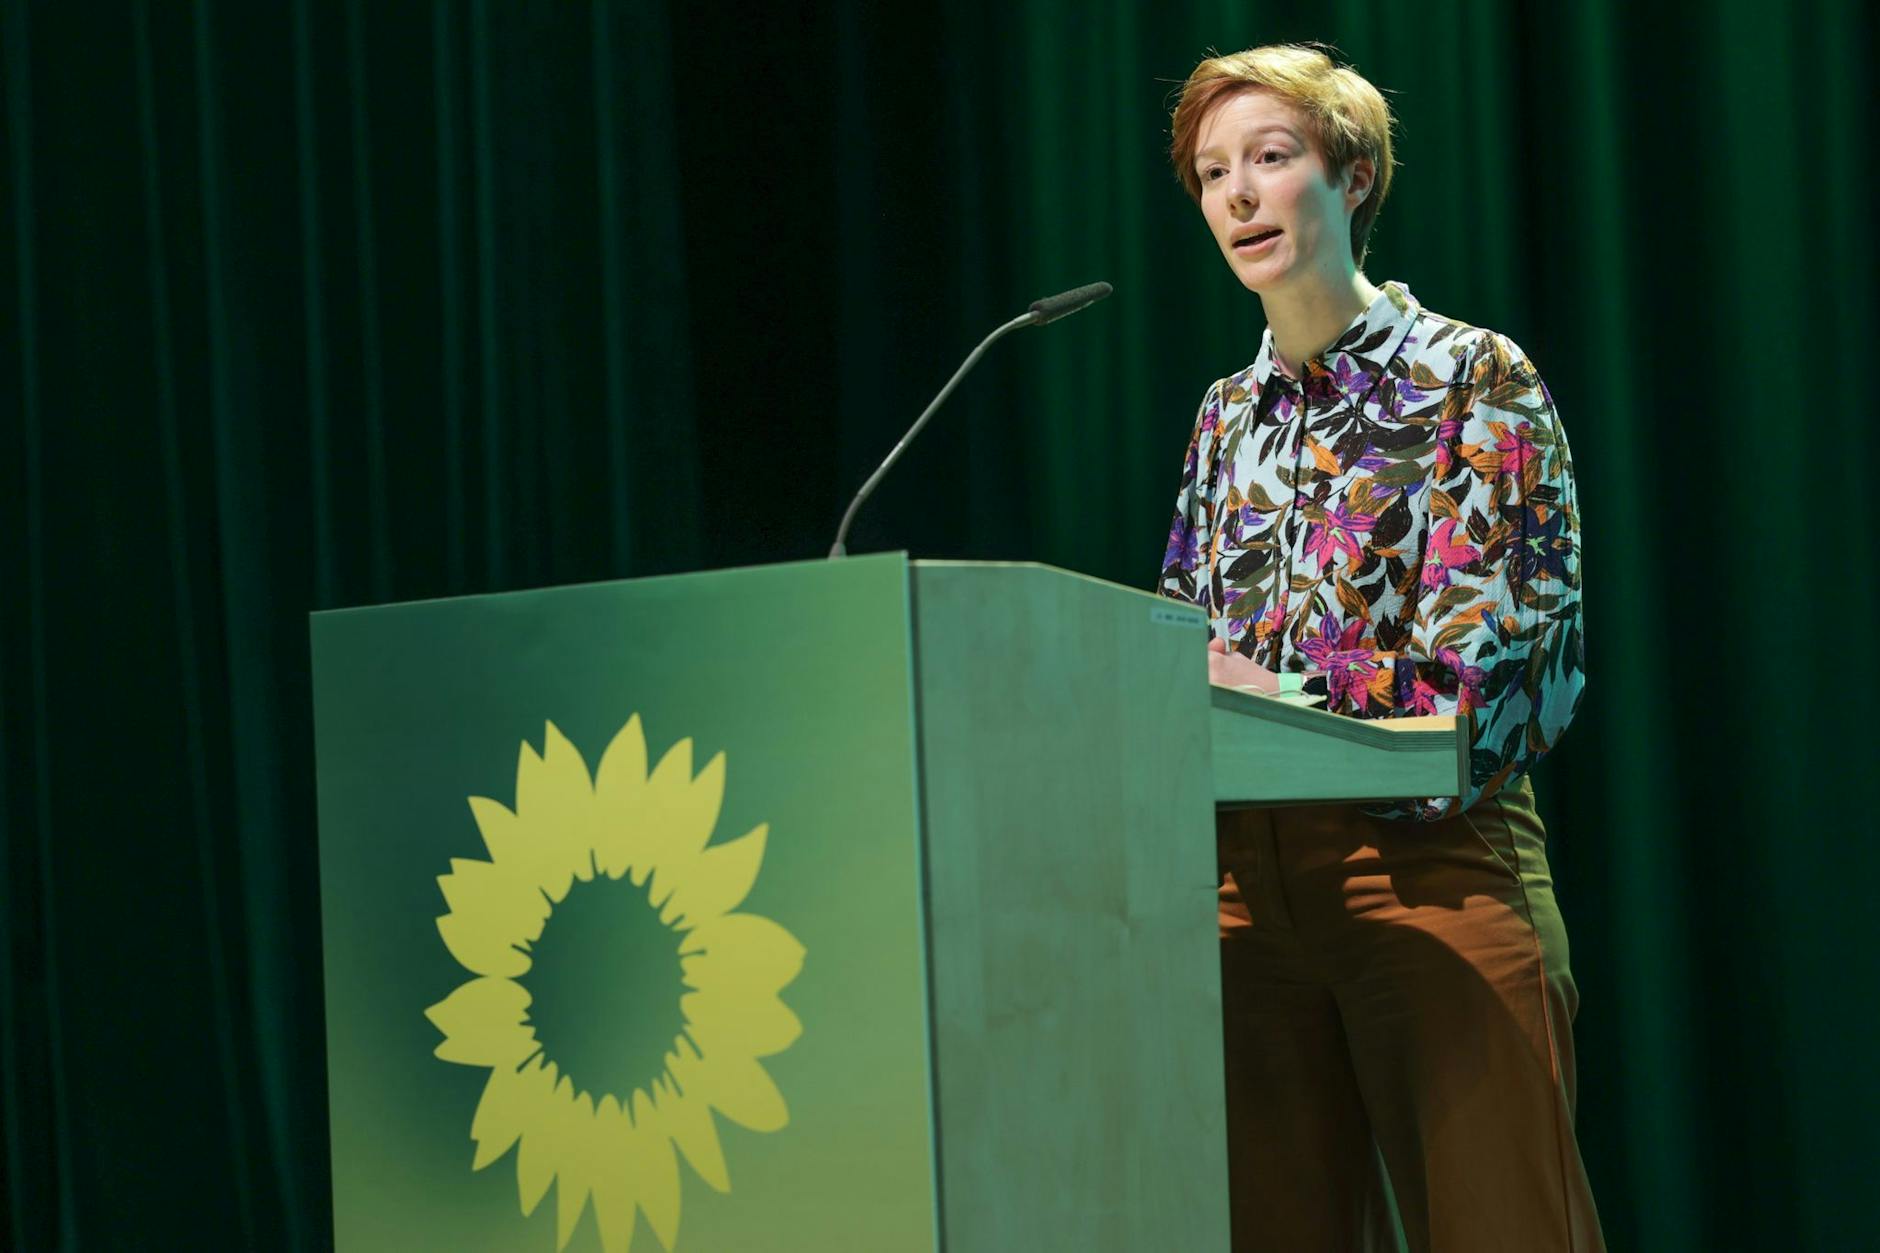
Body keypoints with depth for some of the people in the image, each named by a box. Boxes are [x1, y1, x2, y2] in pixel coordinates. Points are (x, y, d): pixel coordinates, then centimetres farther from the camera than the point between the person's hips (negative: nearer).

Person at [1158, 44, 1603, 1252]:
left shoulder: (1475, 379, -1)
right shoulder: (1229, 417, 16)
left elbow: (1487, 673, -11)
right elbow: (1186, 646, 16)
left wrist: (1281, 697, -19)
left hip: (1431, 856, -5)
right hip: (1248, 867, 6)